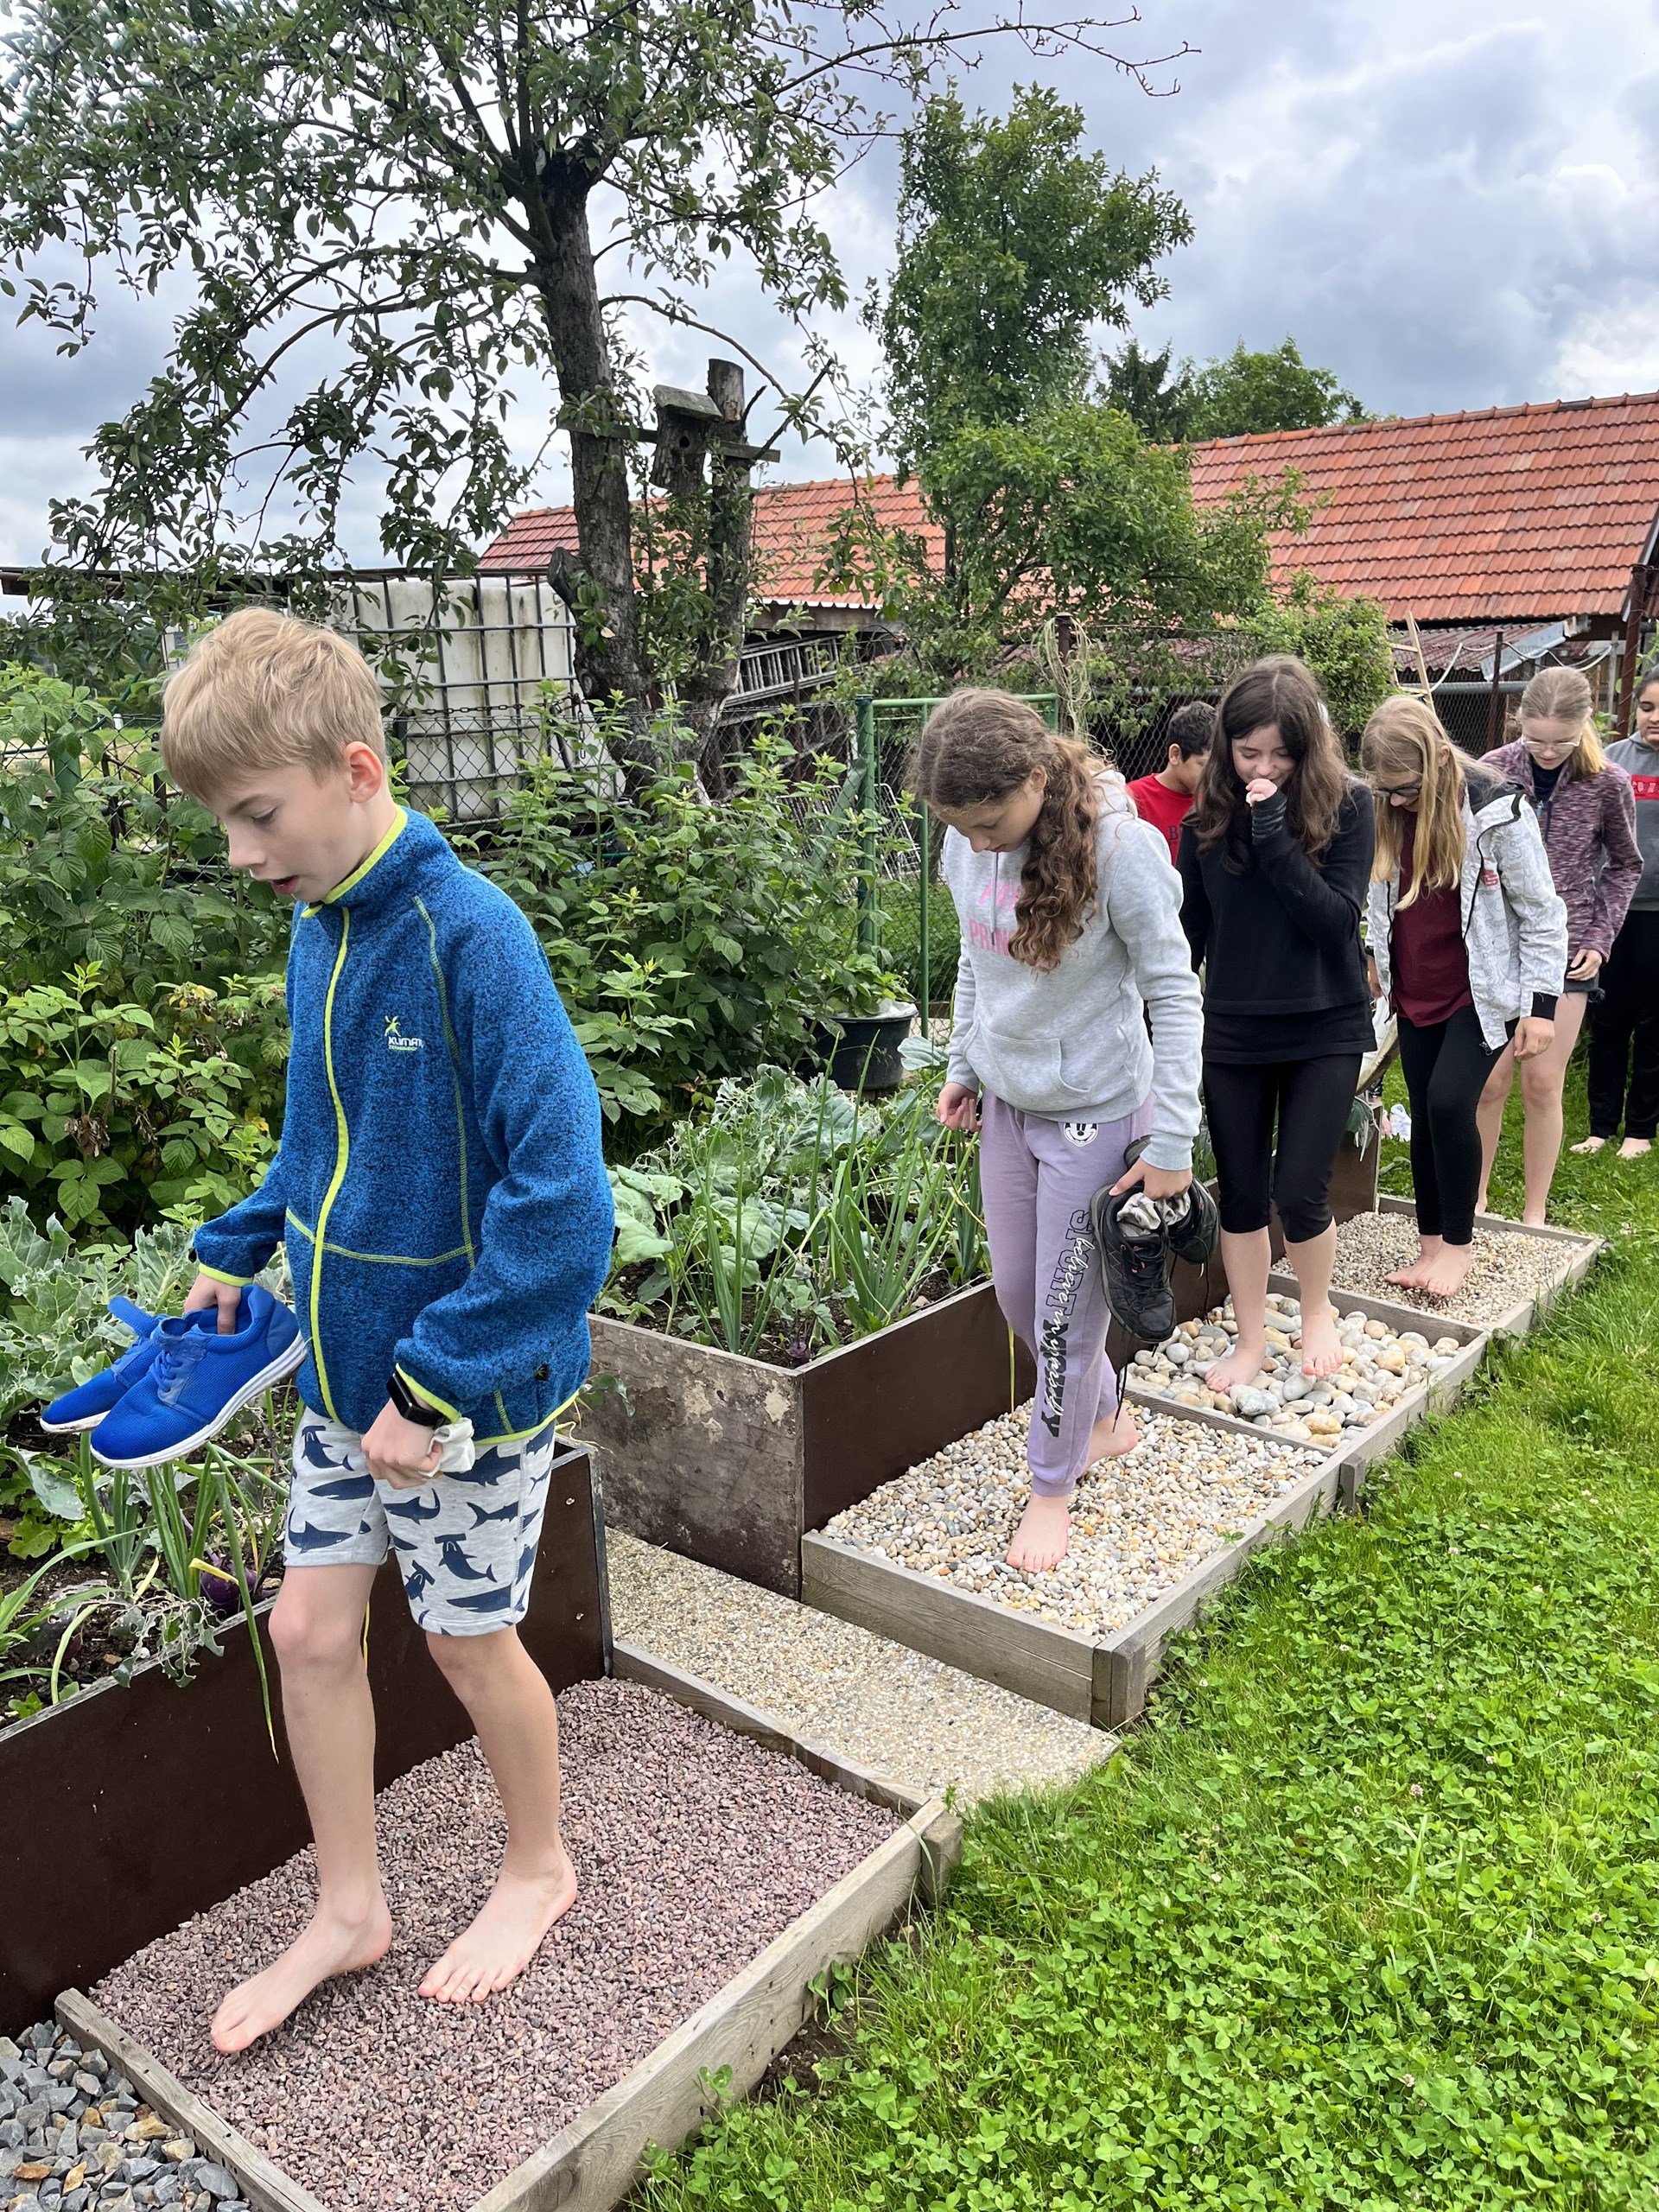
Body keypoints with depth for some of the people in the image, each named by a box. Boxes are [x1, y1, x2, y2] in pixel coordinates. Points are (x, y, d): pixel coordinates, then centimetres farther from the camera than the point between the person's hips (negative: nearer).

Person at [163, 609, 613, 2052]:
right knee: (312, 1624, 14)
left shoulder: (468, 931, -23)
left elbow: (559, 1188, -27)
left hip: (471, 1383, -7)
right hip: (344, 1365, 7)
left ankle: (539, 1866, 41)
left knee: (470, 1641, 12)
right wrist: (236, 1253, 9)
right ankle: (350, 1909, 38)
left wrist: (441, 1381, -26)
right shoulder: (320, 928, 2)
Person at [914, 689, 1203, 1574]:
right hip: (1006, 1102, 6)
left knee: (1065, 1313, 5)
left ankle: (1051, 1486, 27)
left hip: (1094, 1111, -6)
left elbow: (1173, 996, -17)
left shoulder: (1120, 845, -23)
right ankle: (1105, 1418, 43)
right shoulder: (968, 842, -6)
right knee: (1015, 1290, 18)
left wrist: (1171, 1142, -18)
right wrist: (964, 1066, 12)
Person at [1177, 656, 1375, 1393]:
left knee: (1299, 1193, -4)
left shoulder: (1346, 807, -8)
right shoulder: (1207, 820, -2)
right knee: (1241, 1196, 9)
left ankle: (1318, 1311, 27)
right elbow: (1191, 932, 5)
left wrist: (1276, 835, -24)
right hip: (1231, 1035, 2)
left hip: (1325, 1031, -2)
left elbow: (1338, 921, -16)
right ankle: (1250, 1341, 26)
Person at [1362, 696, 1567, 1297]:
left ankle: (1459, 1242, 3)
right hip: (1415, 994, 5)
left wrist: (1540, 1005, -12)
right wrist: (1374, 955, 9)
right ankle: (1431, 1244, 20)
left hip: (1483, 993, -5)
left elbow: (1541, 913, -11)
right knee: (1425, 1114, 8)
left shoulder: (1498, 812, -17)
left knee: (1449, 1103, -16)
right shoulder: (1384, 814, -2)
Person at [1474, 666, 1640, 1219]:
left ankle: (1535, 1215, 15)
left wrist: (1600, 939, 1)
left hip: (1565, 950, 0)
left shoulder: (1607, 784, -4)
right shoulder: (1492, 771, -6)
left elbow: (1624, 866, 9)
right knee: (1491, 1080, 2)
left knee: (1542, 1084, 3)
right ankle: (1476, 1199, 19)